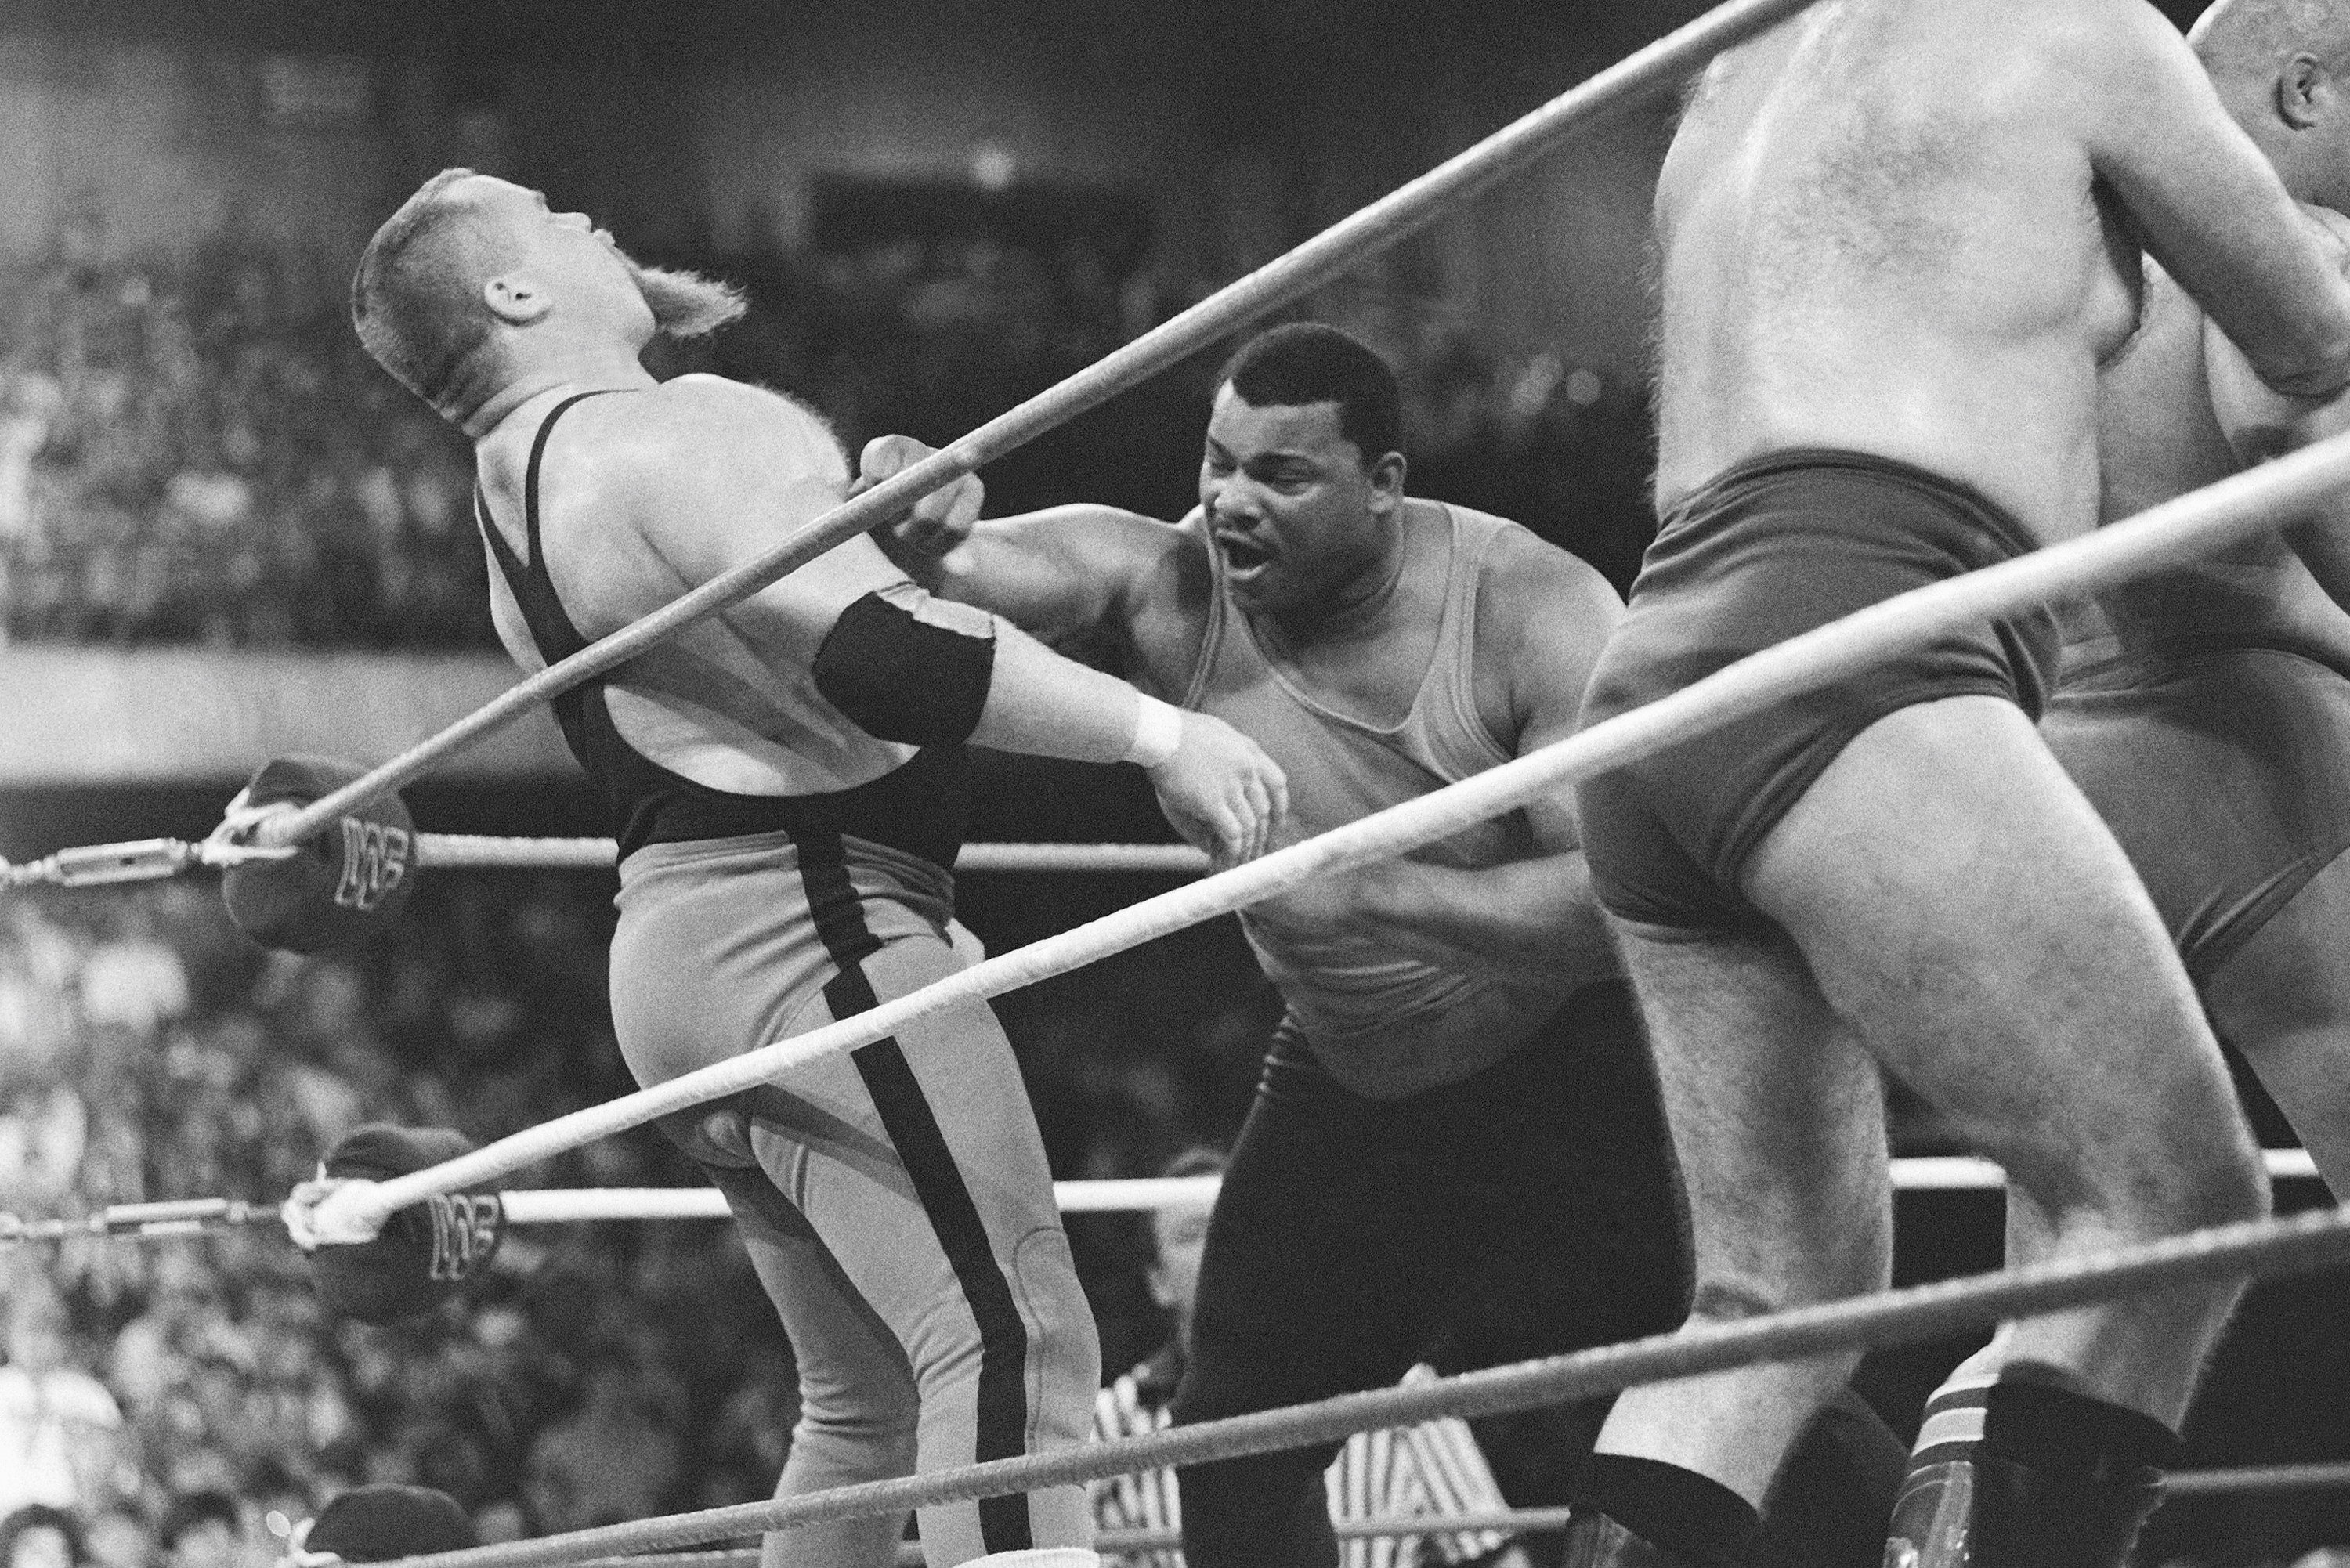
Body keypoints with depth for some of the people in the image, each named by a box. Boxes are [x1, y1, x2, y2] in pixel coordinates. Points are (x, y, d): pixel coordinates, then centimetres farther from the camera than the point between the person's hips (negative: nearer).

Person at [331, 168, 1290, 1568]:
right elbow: (879, 657, -25)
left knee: (866, 1398, 17)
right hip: (804, 928, -10)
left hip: (681, 944, 10)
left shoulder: (519, 490, 20)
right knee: (1013, 1342, -19)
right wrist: (1160, 733, -22)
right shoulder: (678, 432, -12)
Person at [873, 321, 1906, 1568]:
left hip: (1575, 1064, -5)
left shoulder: (1533, 612, -24)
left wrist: (1367, 893, -42)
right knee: (1234, 1440, 9)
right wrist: (910, 529, -55)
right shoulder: (1162, 586, -15)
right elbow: (968, 569, -30)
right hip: (1349, 1081, 5)